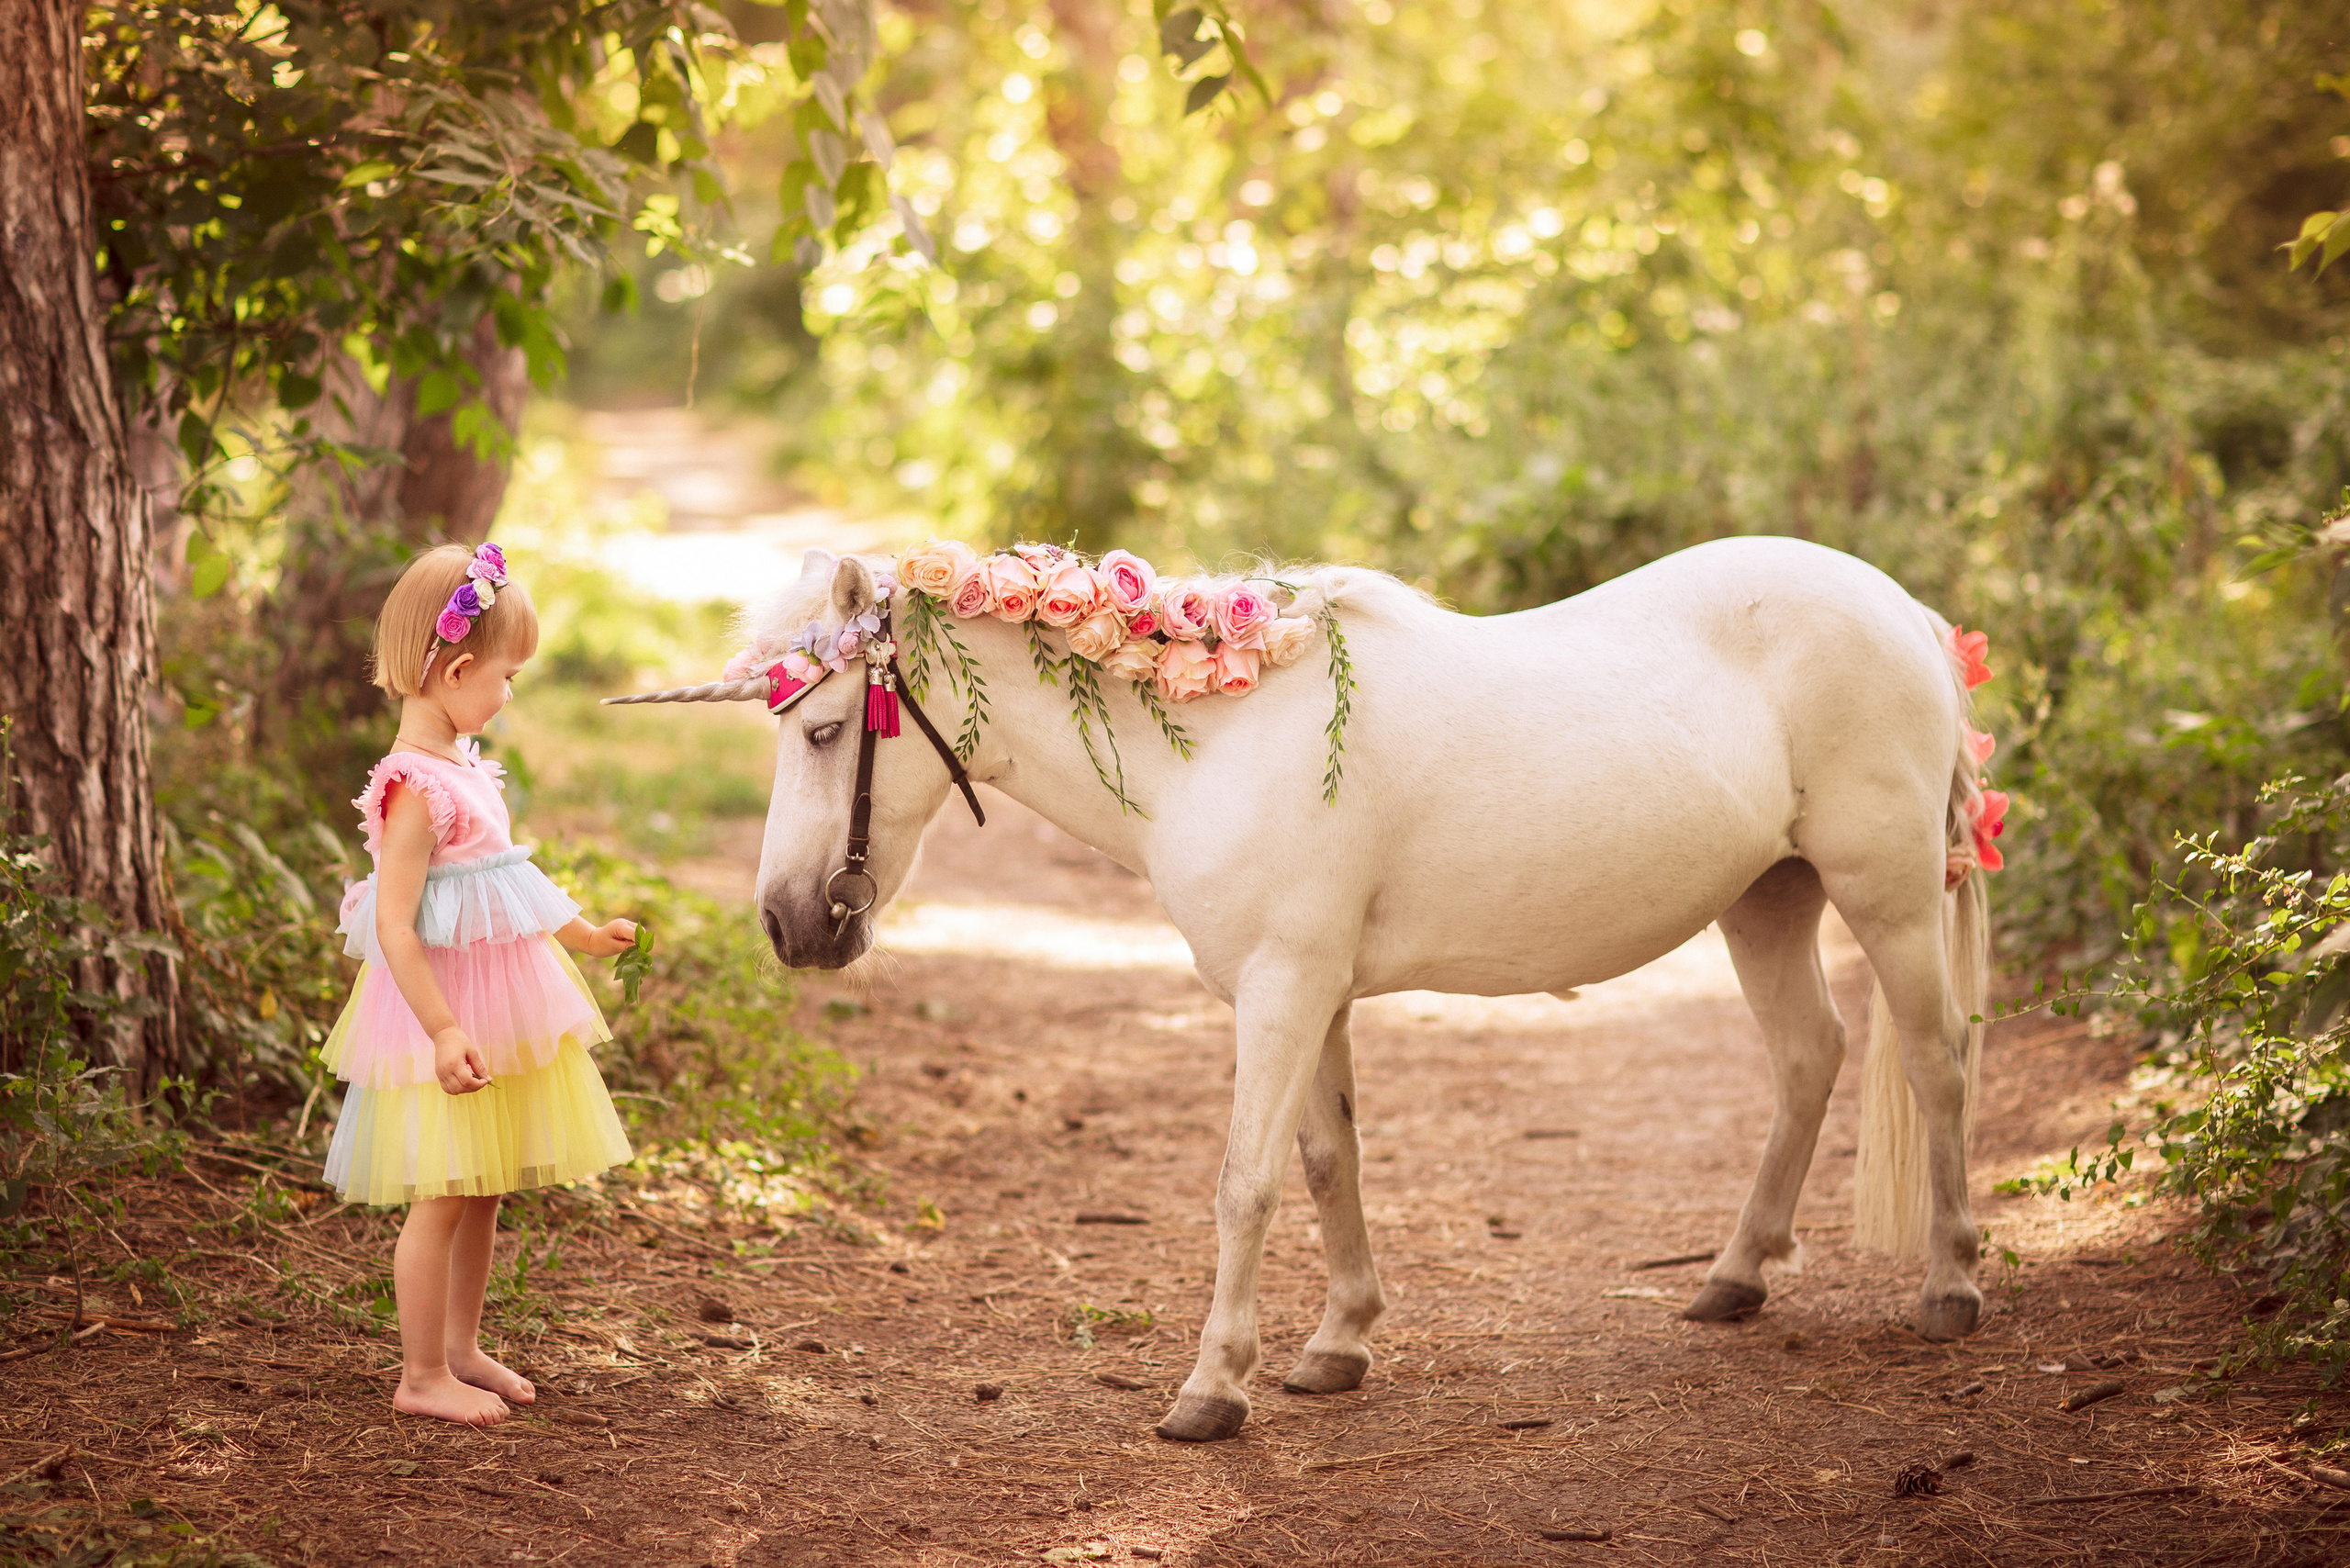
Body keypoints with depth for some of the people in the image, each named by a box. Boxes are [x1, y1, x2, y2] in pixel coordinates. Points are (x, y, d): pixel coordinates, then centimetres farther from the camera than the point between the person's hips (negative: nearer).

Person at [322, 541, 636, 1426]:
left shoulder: (460, 768, 10)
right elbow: (394, 924, -25)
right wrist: (444, 1030, -30)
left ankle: (460, 1349, 28)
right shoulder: (417, 787, -21)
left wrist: (582, 936, 35)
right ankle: (422, 1376, 8)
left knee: (483, 1192, 16)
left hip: (499, 1009, 9)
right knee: (443, 1198, -2)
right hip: (445, 1016, -9)